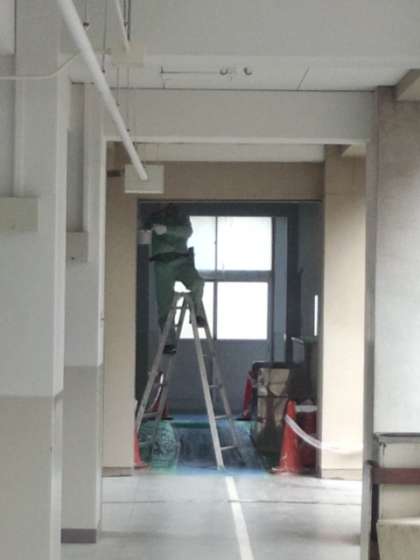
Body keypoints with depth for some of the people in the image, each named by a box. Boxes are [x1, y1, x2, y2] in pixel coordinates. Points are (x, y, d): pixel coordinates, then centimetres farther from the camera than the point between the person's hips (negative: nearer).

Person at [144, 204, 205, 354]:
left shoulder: (182, 217, 9)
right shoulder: (156, 218, 16)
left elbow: (187, 232, -11)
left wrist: (166, 229, -23)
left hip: (181, 261, -1)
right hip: (162, 264, 1)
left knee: (197, 282, -32)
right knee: (164, 306, -4)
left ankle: (198, 314, -14)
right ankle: (169, 342, 1)